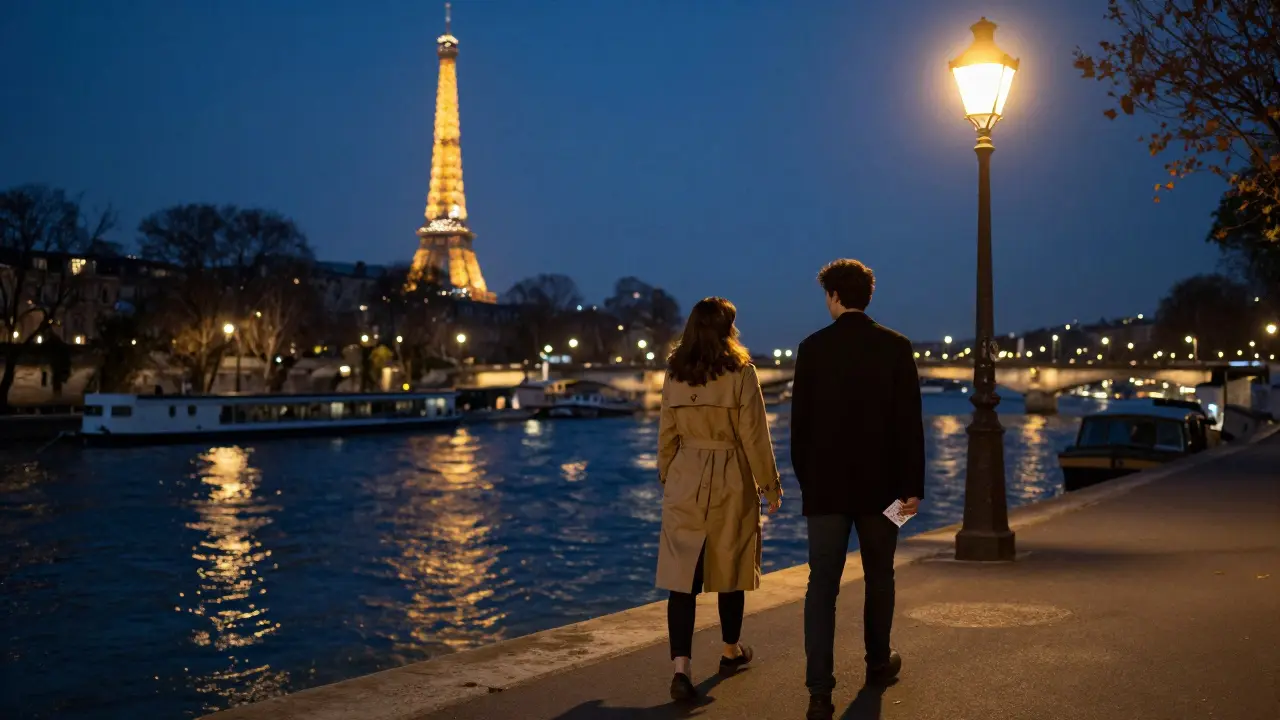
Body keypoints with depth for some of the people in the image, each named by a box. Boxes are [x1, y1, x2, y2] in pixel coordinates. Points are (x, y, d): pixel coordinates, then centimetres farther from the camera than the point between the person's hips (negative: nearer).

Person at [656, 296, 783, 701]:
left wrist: (667, 478, 20)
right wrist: (770, 486, 1)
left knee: (682, 575, 0)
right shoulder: (740, 372, -10)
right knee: (729, 570, 15)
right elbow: (754, 436, -8)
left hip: (684, 482, 2)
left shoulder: (674, 375, 2)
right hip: (730, 482, -2)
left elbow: (667, 435, 8)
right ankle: (731, 651, 32)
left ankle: (681, 666, -12)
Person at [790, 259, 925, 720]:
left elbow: (800, 421, 1)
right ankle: (878, 663, 34)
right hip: (880, 483, 1)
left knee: (822, 585, -2)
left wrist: (805, 478, 13)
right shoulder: (896, 347, -3)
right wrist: (912, 484, -3)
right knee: (879, 577, 18)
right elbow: (909, 422, -6)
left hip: (826, 484, -1)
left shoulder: (813, 347, -3)